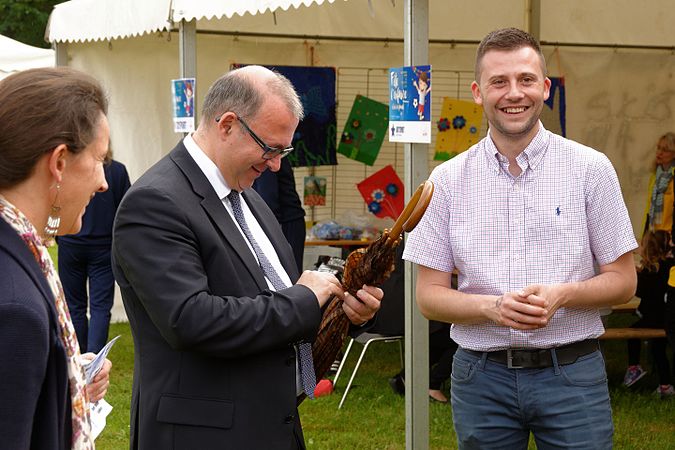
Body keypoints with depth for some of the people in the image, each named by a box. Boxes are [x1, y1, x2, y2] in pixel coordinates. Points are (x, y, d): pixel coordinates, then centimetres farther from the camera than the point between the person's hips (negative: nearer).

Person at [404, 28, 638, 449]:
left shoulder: (590, 168, -1)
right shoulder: (448, 180, 3)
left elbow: (623, 281, 3)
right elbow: (430, 295, 3)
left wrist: (561, 295, -17)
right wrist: (492, 307, -16)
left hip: (572, 372, -1)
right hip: (482, 377, 1)